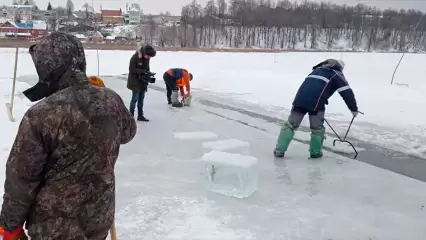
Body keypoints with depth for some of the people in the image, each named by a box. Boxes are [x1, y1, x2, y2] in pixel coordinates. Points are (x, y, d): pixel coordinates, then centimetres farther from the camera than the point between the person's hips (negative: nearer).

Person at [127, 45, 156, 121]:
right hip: (135, 82, -7)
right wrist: (143, 71, -27)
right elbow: (131, 69, -20)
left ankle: (140, 115, 20)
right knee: (135, 98, -4)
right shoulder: (135, 57, -19)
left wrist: (148, 74, -7)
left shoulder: (146, 58, 2)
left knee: (141, 98, 12)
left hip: (143, 82, 7)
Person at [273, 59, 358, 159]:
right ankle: (315, 152, 18)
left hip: (300, 98, 5)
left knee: (291, 124, 9)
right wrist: (354, 109, 13)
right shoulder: (337, 74, 17)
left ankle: (279, 150, 6)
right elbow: (347, 92, 8)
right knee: (317, 128, 13)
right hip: (316, 102, -5)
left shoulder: (318, 69, 35)